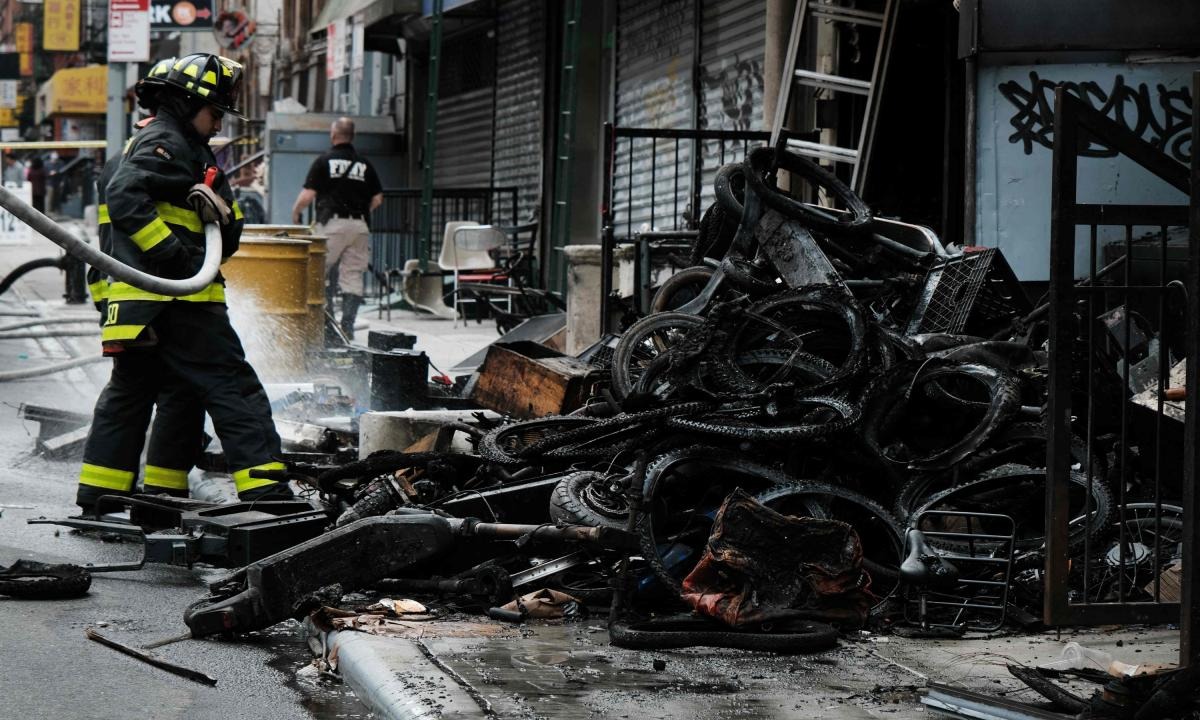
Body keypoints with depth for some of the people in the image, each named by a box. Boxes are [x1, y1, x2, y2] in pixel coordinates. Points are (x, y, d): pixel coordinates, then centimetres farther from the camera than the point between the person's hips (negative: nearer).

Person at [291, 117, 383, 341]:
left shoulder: (324, 161, -1)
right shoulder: (364, 164, 10)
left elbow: (307, 196, -5)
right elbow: (377, 199, 8)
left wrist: (295, 213, 13)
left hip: (332, 223, -3)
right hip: (359, 225, 3)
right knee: (353, 276, 5)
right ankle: (348, 326, 0)